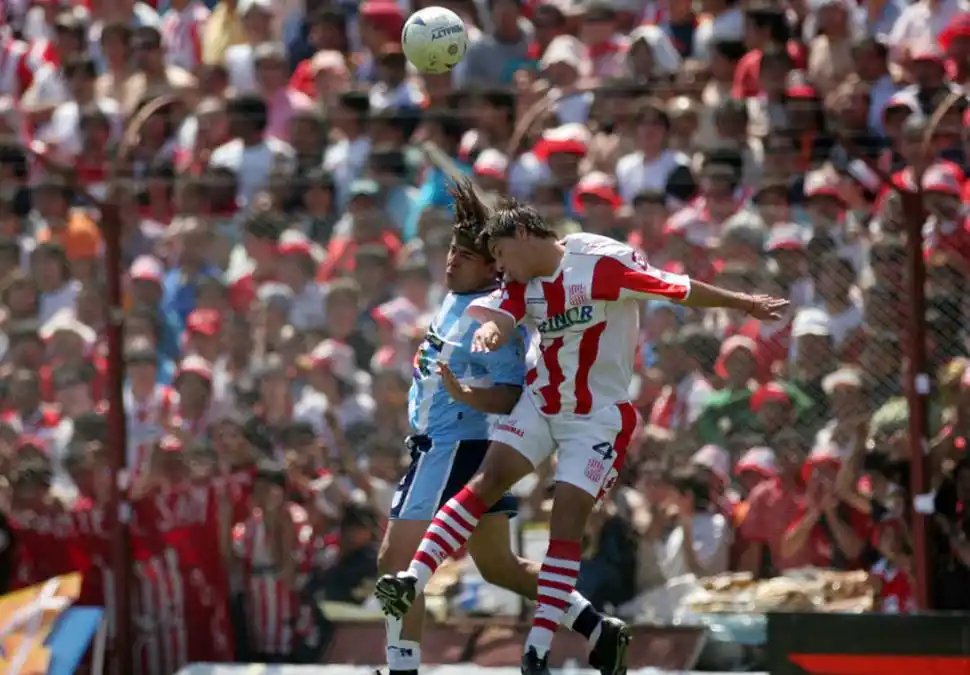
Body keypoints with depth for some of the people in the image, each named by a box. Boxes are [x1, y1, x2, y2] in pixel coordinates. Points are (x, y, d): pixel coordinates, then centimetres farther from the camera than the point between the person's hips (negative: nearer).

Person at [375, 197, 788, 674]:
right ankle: (414, 581, -18)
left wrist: (745, 304, -13)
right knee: (487, 481, -12)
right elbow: (499, 322, -15)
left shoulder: (601, 262, -19)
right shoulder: (523, 284, 3)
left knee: (566, 523, -9)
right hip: (541, 402, 6)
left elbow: (679, 290, -16)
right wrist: (489, 329, -39)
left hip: (599, 416, -6)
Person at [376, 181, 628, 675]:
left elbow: (511, 396, -26)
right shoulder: (458, 299, 7)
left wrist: (465, 396, -37)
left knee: (397, 560, -12)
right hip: (436, 445, 10)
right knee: (496, 565, 18)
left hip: (457, 447, -10)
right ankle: (599, 631, 22)